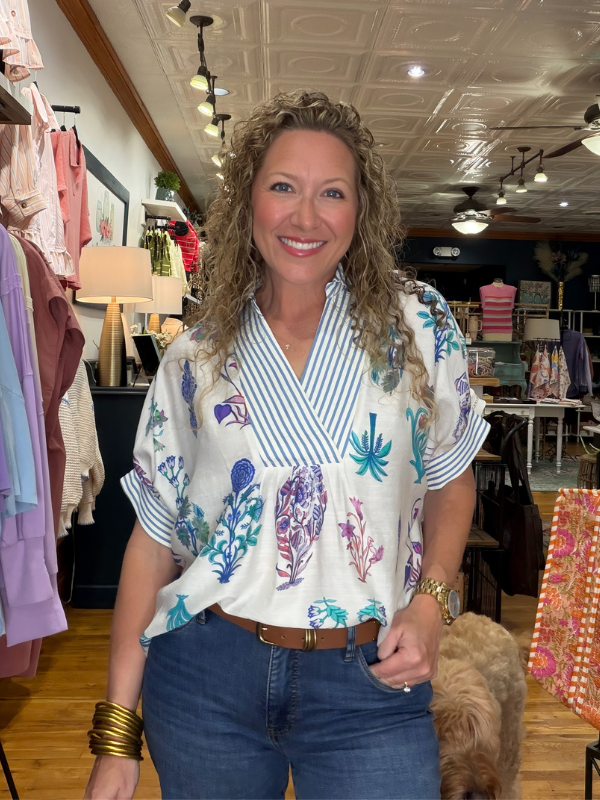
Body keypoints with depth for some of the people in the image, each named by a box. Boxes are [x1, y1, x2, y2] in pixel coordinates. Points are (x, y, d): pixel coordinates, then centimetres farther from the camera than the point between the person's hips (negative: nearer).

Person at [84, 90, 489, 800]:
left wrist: (429, 602, -7)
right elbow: (155, 536, 0)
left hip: (370, 682, -1)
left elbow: (450, 481, 9)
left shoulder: (417, 325, -3)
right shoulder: (196, 356, -2)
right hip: (206, 675, 2)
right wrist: (117, 736, -1)